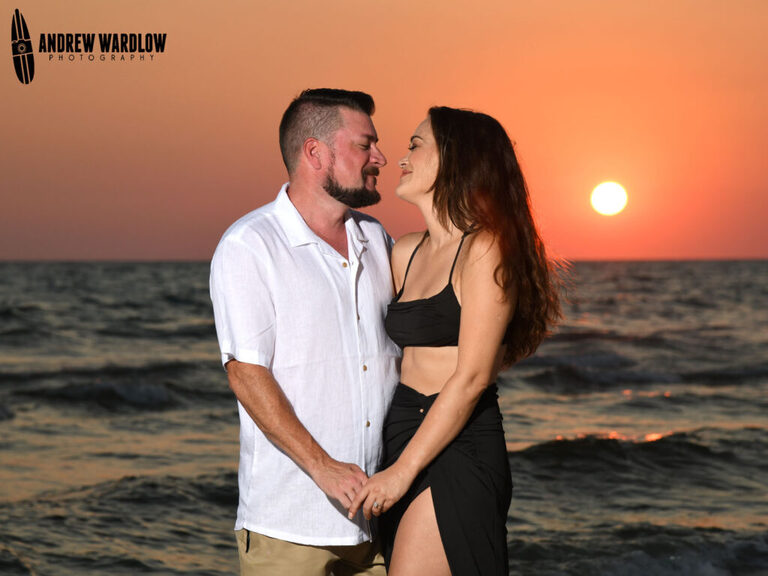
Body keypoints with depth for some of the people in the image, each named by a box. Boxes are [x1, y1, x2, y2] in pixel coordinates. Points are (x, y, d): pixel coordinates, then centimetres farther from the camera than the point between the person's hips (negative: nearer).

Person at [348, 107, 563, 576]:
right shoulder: (406, 254, 14)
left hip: (456, 450, -7)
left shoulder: (486, 248, -9)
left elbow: (471, 377, -14)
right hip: (405, 438, 7)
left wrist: (403, 469, -14)